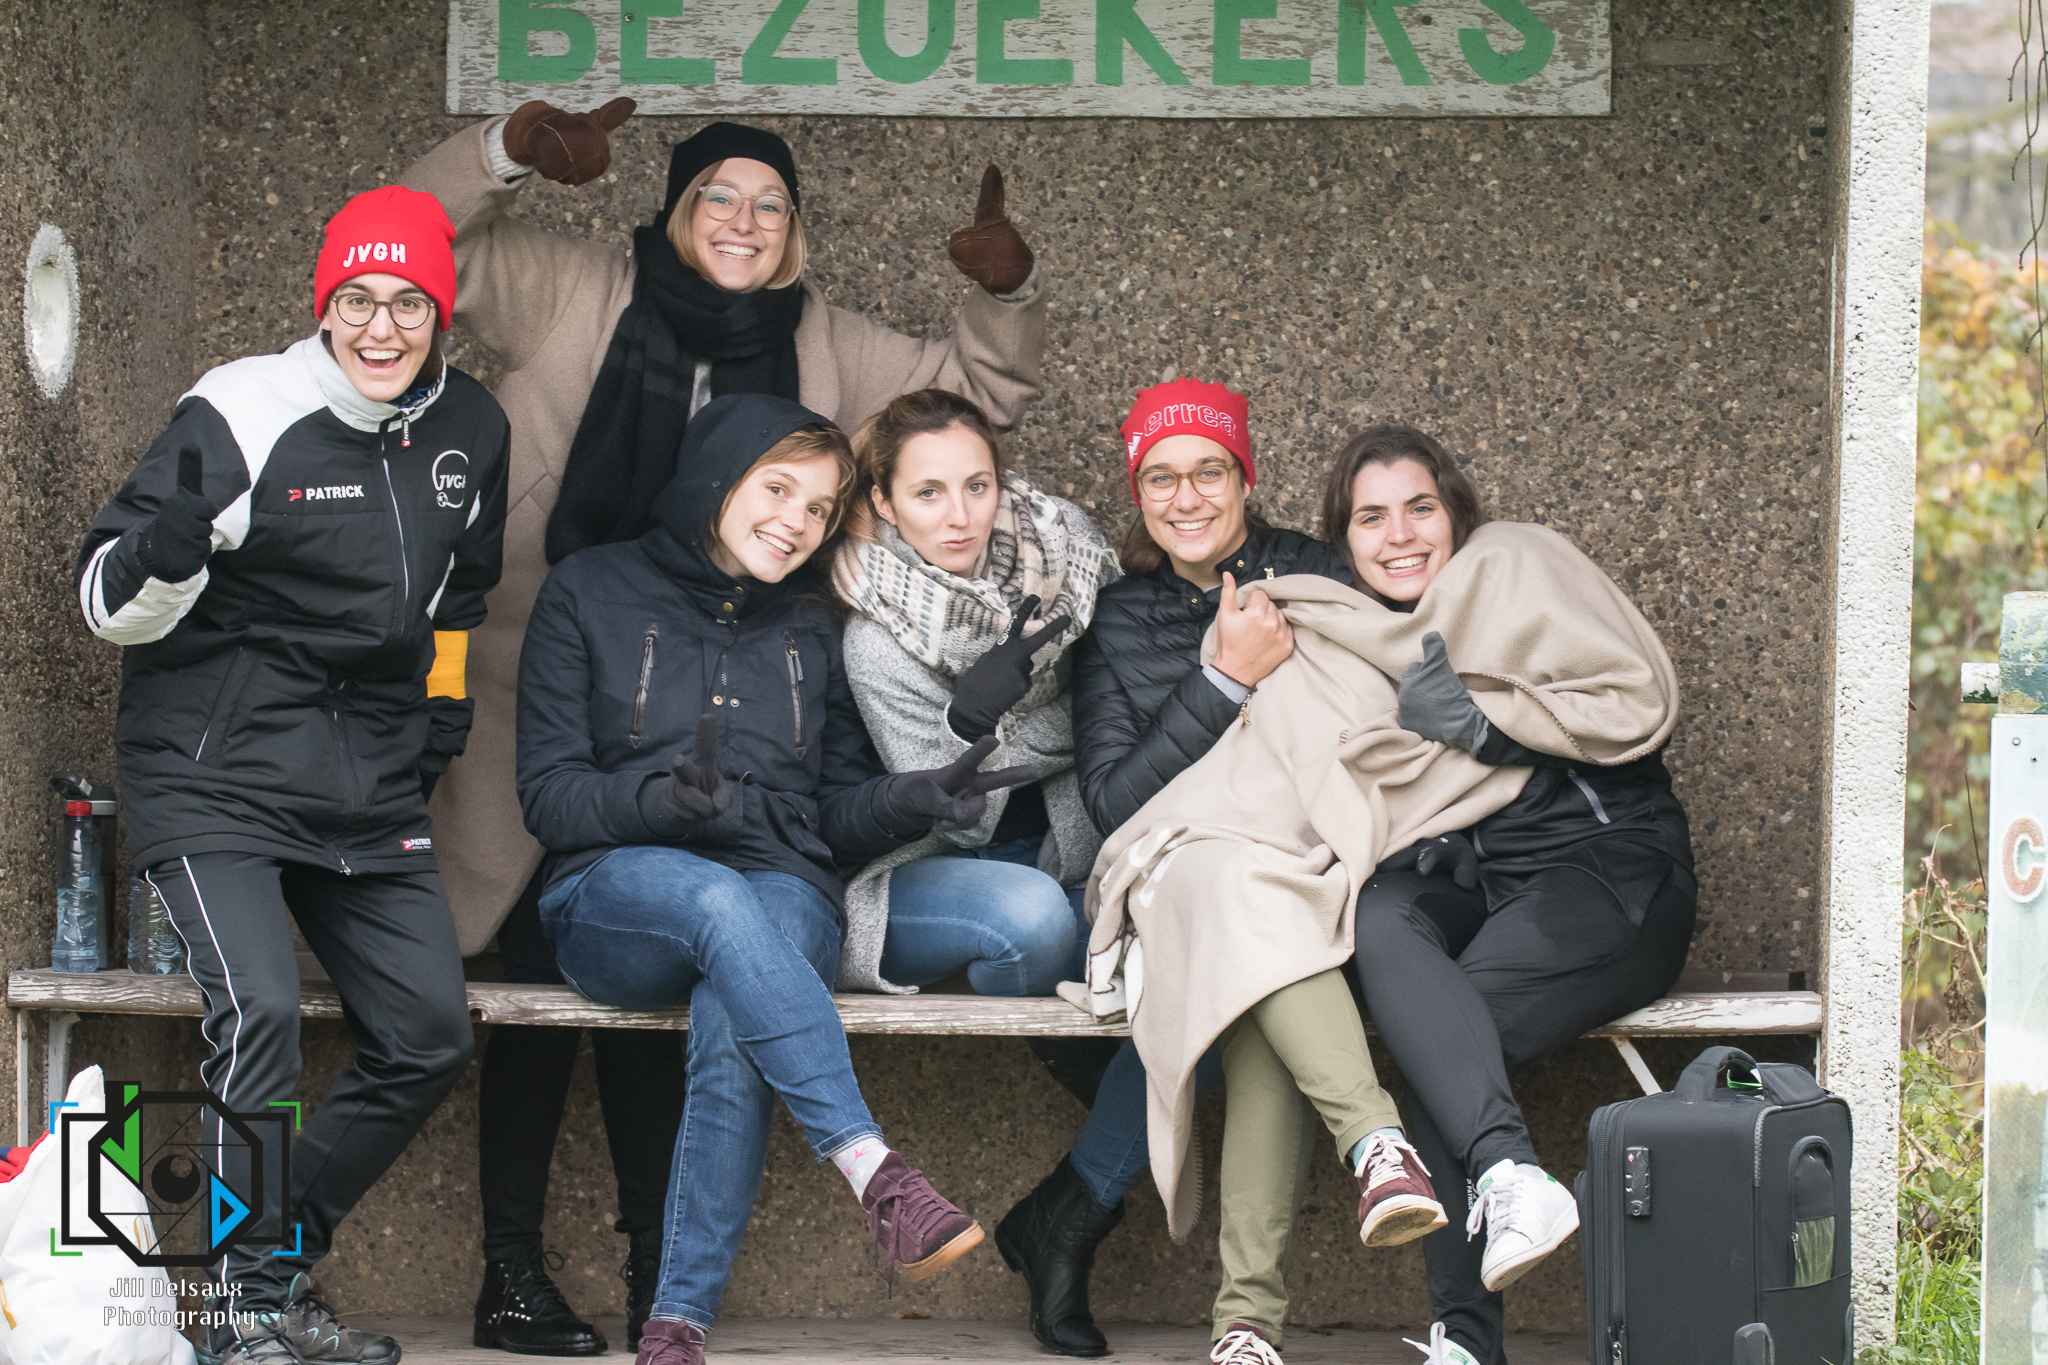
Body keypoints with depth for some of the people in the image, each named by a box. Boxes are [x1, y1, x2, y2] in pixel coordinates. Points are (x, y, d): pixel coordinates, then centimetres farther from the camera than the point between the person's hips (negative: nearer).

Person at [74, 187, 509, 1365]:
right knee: (260, 1009, -24)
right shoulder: (242, 415, -13)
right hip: (219, 769, -6)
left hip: (373, 783, 6)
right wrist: (172, 542, -32)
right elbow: (111, 606, -12)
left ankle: (284, 1258, 21)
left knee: (431, 1035, 4)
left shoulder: (473, 428, 6)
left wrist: (444, 689, 18)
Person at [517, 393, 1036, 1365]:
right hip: (617, 892, -2)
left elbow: (836, 814, 18)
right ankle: (872, 1171, -48)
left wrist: (912, 801, -4)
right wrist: (664, 800, -18)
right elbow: (548, 794, 2)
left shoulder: (811, 630, 22)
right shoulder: (591, 593, 10)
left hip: (783, 896, 2)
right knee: (718, 898, -39)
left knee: (731, 1027, -34)